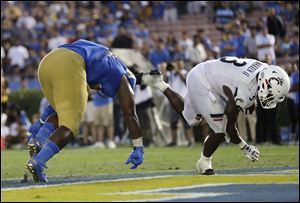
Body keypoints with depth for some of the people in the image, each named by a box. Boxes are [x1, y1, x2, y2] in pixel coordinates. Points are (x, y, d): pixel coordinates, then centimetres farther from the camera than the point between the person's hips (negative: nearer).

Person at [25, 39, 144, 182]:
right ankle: (37, 162, -22)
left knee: (61, 114, 26)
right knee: (70, 127, -2)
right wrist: (138, 149, 30)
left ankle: (37, 141, -2)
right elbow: (130, 115, 23)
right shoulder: (122, 78, 25)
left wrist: (41, 122, 41)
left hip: (45, 63, 7)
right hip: (69, 65, -7)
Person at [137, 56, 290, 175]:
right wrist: (245, 148, -10)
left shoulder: (265, 70, -10)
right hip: (201, 83, -9)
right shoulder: (243, 95, -32)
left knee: (190, 118, 27)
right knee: (221, 129, -8)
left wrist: (250, 102, 10)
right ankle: (204, 162, 14)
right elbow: (230, 127, -20)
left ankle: (159, 84, 27)